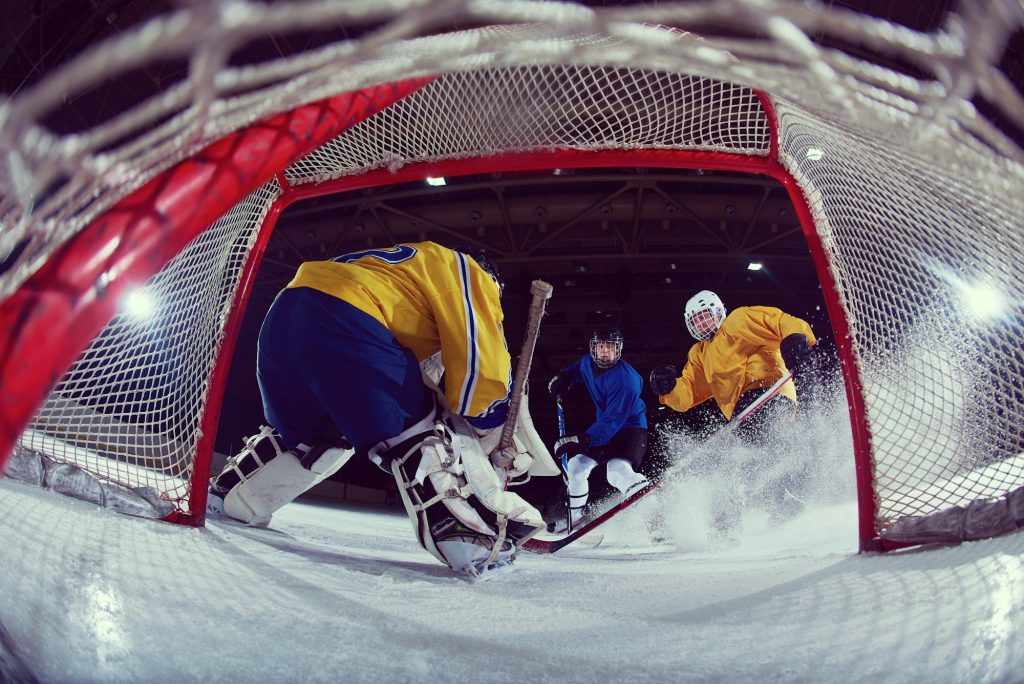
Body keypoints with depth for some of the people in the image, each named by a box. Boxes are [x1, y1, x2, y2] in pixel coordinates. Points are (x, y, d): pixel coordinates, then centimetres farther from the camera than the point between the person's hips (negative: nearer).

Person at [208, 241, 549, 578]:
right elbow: (483, 362, 0)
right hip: (340, 315, -9)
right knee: (419, 430, -5)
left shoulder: (407, 266, 37)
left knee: (305, 435, 28)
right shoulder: (467, 271, 14)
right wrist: (490, 426, 9)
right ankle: (469, 537, -18)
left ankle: (225, 494, 38)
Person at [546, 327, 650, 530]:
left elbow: (612, 421, -32)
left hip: (631, 428, -8)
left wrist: (581, 440, -37)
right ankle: (575, 518, 28)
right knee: (575, 465, 10)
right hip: (604, 427, 8)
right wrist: (562, 379, 5)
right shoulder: (588, 362, -4)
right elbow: (576, 370, 24)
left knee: (617, 471, -34)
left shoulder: (625, 380, -28)